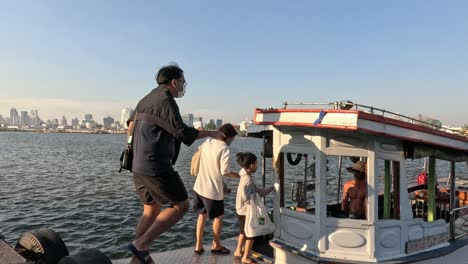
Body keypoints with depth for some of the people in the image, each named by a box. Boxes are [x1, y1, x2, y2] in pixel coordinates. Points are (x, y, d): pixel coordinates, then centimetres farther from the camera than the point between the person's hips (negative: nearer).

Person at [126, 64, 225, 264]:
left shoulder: (146, 99, 16)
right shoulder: (166, 100, -13)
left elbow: (131, 124, 26)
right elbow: (183, 133, -18)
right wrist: (211, 133, -5)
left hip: (139, 166, 10)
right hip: (157, 167, -10)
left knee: (151, 210, 19)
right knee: (181, 205, 2)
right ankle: (140, 245, -1)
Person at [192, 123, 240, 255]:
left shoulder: (207, 142, 3)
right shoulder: (224, 148, -17)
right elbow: (225, 171, -20)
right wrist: (240, 176, -6)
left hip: (199, 186, 6)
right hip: (213, 190, -6)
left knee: (202, 215, 20)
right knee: (219, 217, 14)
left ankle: (198, 246, 24)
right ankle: (216, 246, 28)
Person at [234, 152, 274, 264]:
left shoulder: (245, 176, 2)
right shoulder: (247, 180, -27)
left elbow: (256, 190, 7)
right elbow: (246, 197, -35)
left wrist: (271, 188, 8)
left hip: (241, 210, 9)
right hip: (247, 211, -9)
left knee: (243, 231, 26)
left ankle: (238, 251, 41)